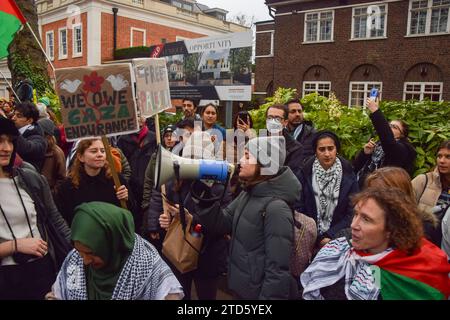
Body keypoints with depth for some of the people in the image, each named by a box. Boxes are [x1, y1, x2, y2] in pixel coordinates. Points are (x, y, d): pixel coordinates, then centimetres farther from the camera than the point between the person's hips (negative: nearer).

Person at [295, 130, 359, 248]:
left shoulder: (348, 175, 0)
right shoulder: (305, 173, -1)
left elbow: (352, 213, 1)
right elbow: (299, 208, 0)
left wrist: (330, 236, -8)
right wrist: (316, 238, -8)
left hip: (337, 237, -1)